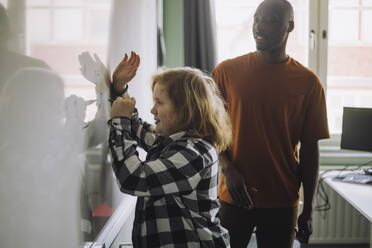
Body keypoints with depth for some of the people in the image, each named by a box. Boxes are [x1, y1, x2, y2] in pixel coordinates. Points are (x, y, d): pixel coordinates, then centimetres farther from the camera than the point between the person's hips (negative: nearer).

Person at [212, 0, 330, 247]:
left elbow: (309, 149, 1)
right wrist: (228, 169, -13)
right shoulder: (227, 71, -1)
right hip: (233, 198, 0)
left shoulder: (308, 82, -2)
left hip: (283, 203, 0)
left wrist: (308, 209, 2)